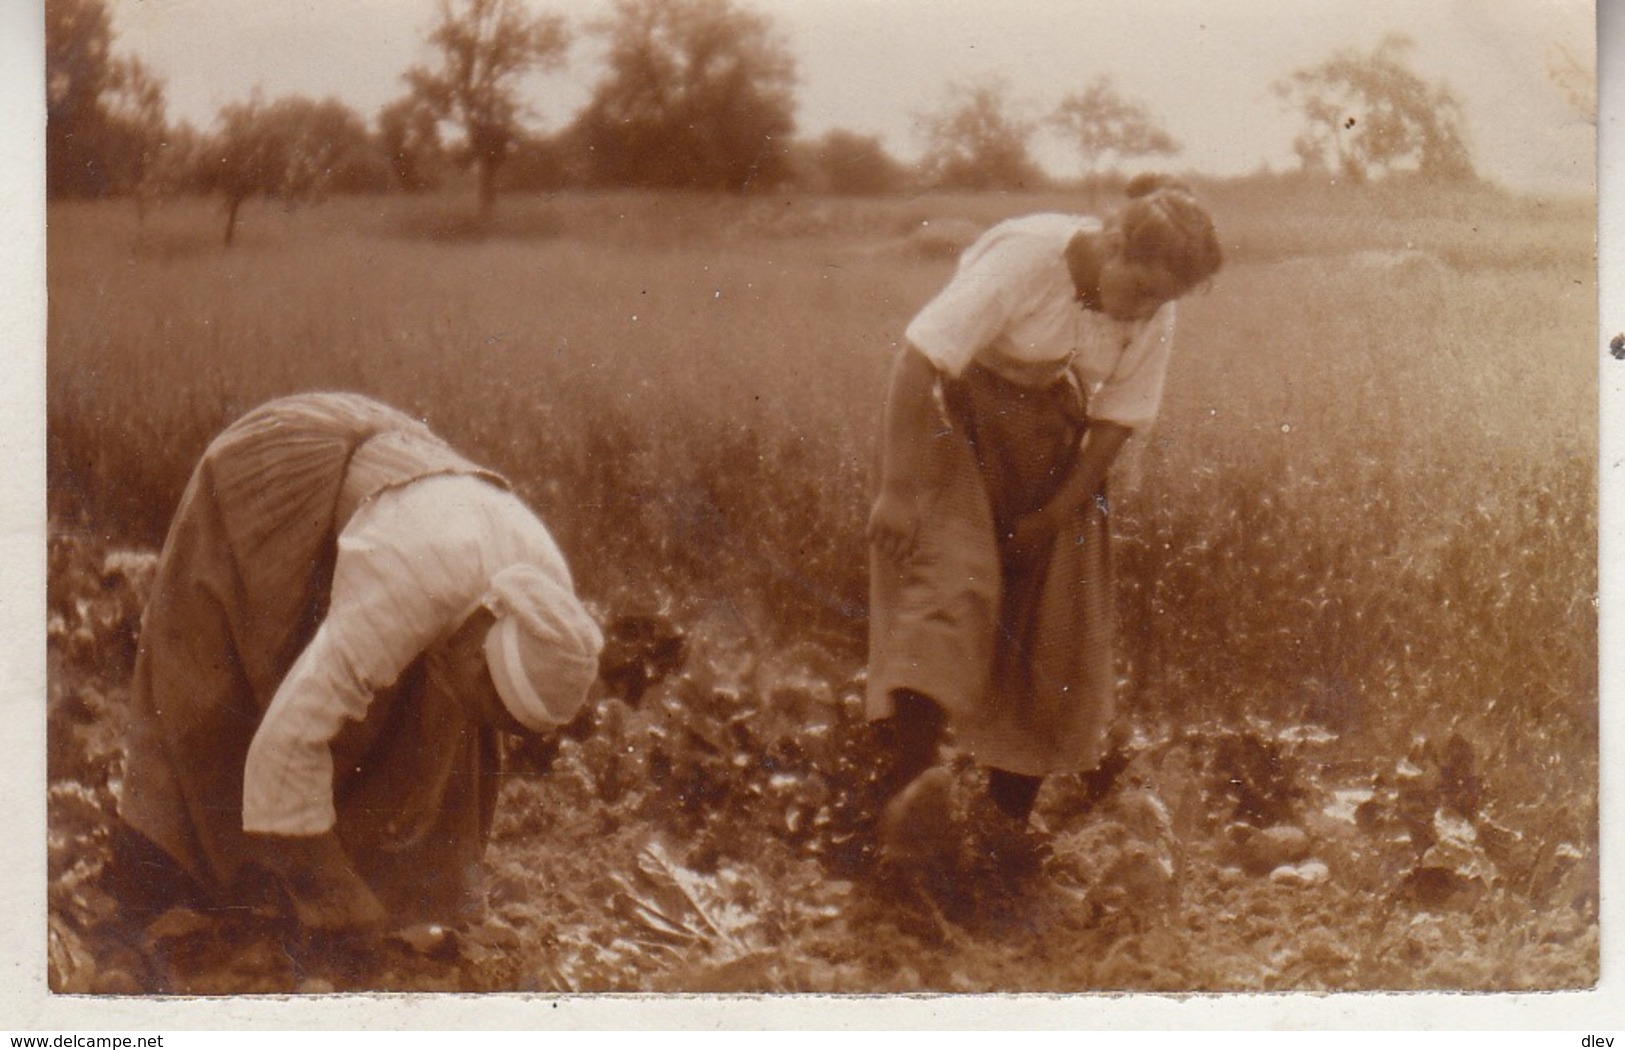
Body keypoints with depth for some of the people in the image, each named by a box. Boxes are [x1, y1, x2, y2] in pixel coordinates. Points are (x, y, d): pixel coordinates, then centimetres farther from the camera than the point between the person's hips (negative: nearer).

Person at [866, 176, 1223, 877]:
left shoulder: (1153, 318, -11)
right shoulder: (1024, 258, -28)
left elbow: (1117, 421, -2)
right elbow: (920, 363, -28)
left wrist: (1055, 516, -9)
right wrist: (899, 490, -29)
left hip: (1048, 435, 5)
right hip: (954, 413, -5)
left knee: (1053, 625, 0)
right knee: (950, 583, -25)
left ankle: (1005, 813, 11)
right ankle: (912, 780, -38)